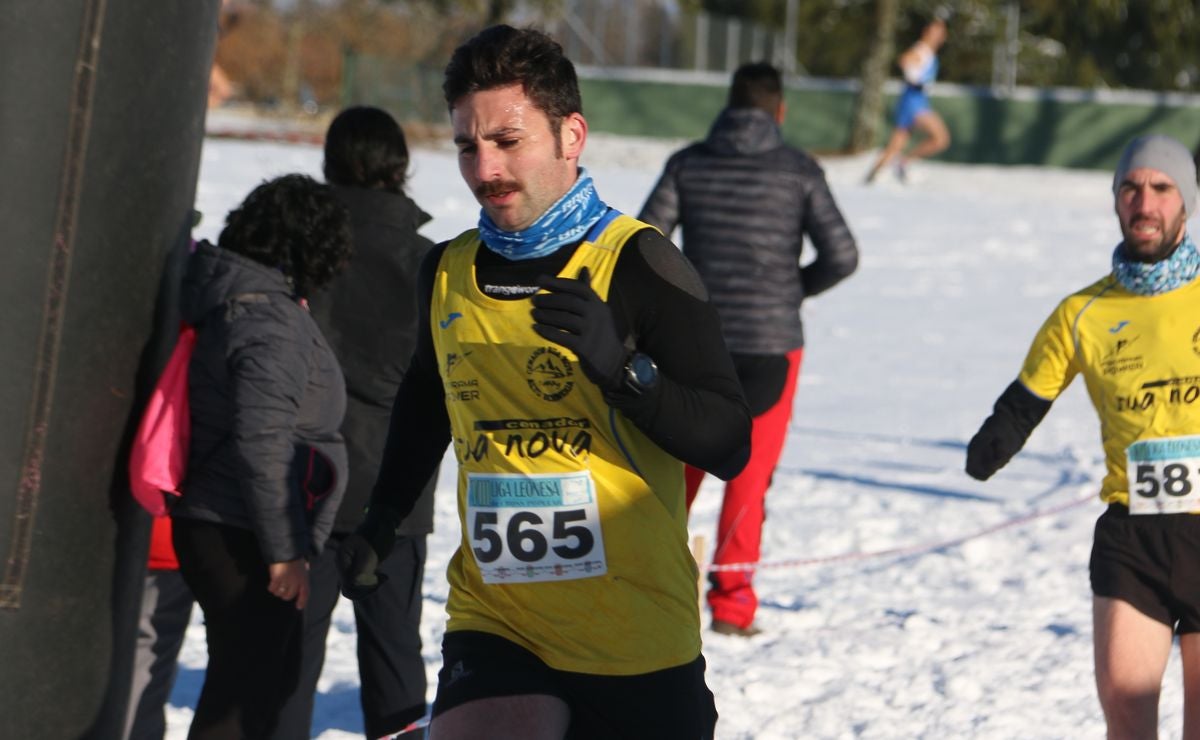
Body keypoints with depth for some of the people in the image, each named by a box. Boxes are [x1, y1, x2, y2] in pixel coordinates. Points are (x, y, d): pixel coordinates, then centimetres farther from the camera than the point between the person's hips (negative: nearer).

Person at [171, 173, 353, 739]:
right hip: (241, 541, -10)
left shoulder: (229, 299, 12)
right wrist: (284, 550, -21)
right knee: (246, 689, -6)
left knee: (272, 674, 22)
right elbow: (262, 442, -25)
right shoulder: (271, 319, -19)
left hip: (214, 526, 10)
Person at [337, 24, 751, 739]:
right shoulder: (447, 273, 7)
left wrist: (620, 368, -27)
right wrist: (383, 518, 21)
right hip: (494, 626, 3)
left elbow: (728, 445, -14)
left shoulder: (636, 265, -9)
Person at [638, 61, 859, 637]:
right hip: (770, 341, -2)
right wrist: (794, 289, 10)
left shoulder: (688, 164, 2)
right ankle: (729, 599, -1)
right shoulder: (799, 171, -3)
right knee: (750, 472, 4)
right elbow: (841, 255, -8)